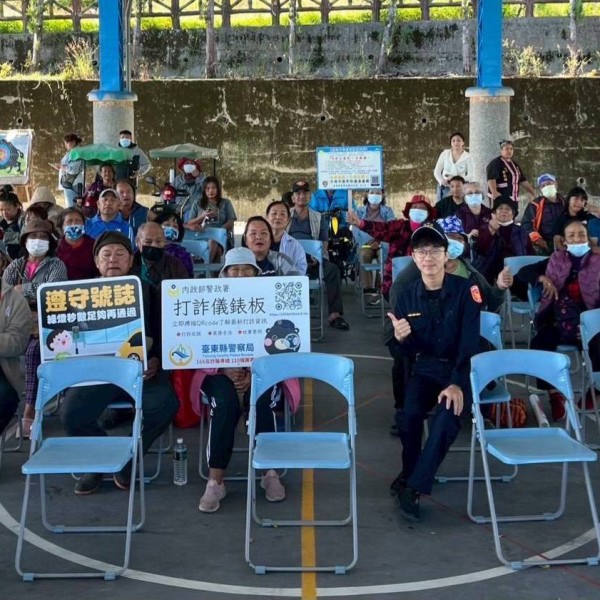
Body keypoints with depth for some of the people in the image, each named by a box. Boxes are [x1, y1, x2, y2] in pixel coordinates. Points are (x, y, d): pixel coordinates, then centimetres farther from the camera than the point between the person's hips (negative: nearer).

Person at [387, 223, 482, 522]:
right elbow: (408, 352, 4)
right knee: (409, 413, -26)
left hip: (461, 368, -2)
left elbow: (470, 342, -16)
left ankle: (413, 487, -19)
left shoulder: (465, 289, -10)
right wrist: (400, 339, -21)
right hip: (425, 368, 3)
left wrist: (457, 383, -30)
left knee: (448, 414, -30)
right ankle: (410, 473, 1)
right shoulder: (408, 295, 0)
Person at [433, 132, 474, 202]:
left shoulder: (467, 157, -2)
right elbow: (436, 172, 6)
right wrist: (441, 181, -12)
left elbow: (470, 175, -6)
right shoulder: (445, 154, 4)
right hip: (444, 187, 2)